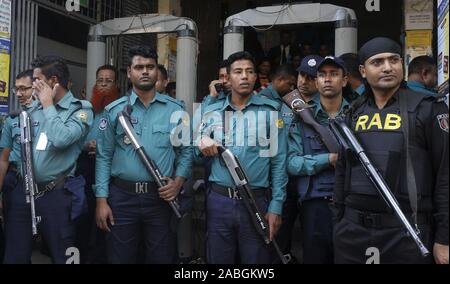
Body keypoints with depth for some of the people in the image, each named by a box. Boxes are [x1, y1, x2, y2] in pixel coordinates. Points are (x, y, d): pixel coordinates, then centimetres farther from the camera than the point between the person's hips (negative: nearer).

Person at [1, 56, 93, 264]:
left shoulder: (80, 109, -5)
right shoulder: (31, 109, 12)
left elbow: (61, 139, -22)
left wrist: (48, 105, -10)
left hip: (56, 195, -5)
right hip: (21, 192, 5)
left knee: (62, 256, 8)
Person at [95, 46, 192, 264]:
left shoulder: (175, 109, 4)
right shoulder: (114, 110, 3)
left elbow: (186, 150, 8)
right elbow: (104, 157, 2)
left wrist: (178, 182, -8)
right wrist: (101, 199, -3)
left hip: (161, 197, 0)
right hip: (122, 197, 0)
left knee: (162, 258, 9)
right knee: (120, 258, 10)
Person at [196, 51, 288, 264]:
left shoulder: (270, 111, 0)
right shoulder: (212, 112, 8)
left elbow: (279, 161, -2)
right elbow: (197, 154, 13)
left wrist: (276, 206, -7)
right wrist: (202, 144, -10)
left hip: (256, 201, -2)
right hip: (218, 201, 2)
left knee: (256, 259, 9)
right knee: (217, 259, 13)